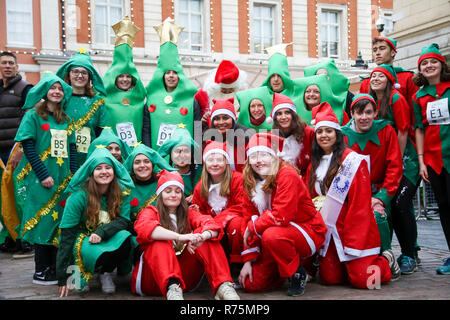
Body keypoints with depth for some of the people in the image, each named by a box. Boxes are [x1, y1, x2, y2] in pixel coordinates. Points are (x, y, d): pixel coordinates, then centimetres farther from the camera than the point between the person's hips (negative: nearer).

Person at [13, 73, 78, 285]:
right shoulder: (33, 116, -2)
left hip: (63, 178, 6)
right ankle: (40, 272, 3)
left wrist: (73, 175, 5)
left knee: (59, 220, 6)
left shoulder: (65, 120, 14)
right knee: (42, 220, -4)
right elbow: (28, 146, -9)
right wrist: (43, 175, -15)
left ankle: (53, 267, 15)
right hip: (40, 179, -5)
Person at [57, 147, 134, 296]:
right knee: (100, 255, -36)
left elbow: (123, 220, -10)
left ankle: (106, 273, -2)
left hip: (109, 238, 3)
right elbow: (67, 235, -15)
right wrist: (62, 277, -18)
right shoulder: (79, 196, -16)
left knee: (126, 240, -31)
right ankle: (78, 271, 1)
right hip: (83, 238, -3)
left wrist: (102, 232, -33)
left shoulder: (122, 191, -8)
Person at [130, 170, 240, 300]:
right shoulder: (151, 212, 7)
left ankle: (222, 286, -32)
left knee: (204, 234, -14)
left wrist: (202, 236, -31)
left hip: (184, 275, 3)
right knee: (159, 242, -28)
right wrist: (180, 237, -35)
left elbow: (212, 225, -5)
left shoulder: (189, 213, 18)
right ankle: (172, 289, -53)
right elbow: (144, 227, -20)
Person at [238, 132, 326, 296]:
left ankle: (298, 273, -11)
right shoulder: (250, 183, 1)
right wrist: (248, 260, -3)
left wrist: (252, 227, -14)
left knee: (272, 235, -38)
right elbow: (249, 218, 2)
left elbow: (281, 216, -29)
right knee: (251, 284, -5)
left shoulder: (287, 175, -20)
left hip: (306, 232, -7)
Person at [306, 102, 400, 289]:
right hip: (328, 230, 6)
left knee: (362, 280, -11)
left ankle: (387, 261, 19)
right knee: (329, 278, -2)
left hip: (353, 229, -5)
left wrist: (353, 240, -17)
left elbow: (361, 203, -12)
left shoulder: (353, 160, -8)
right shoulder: (314, 165, 13)